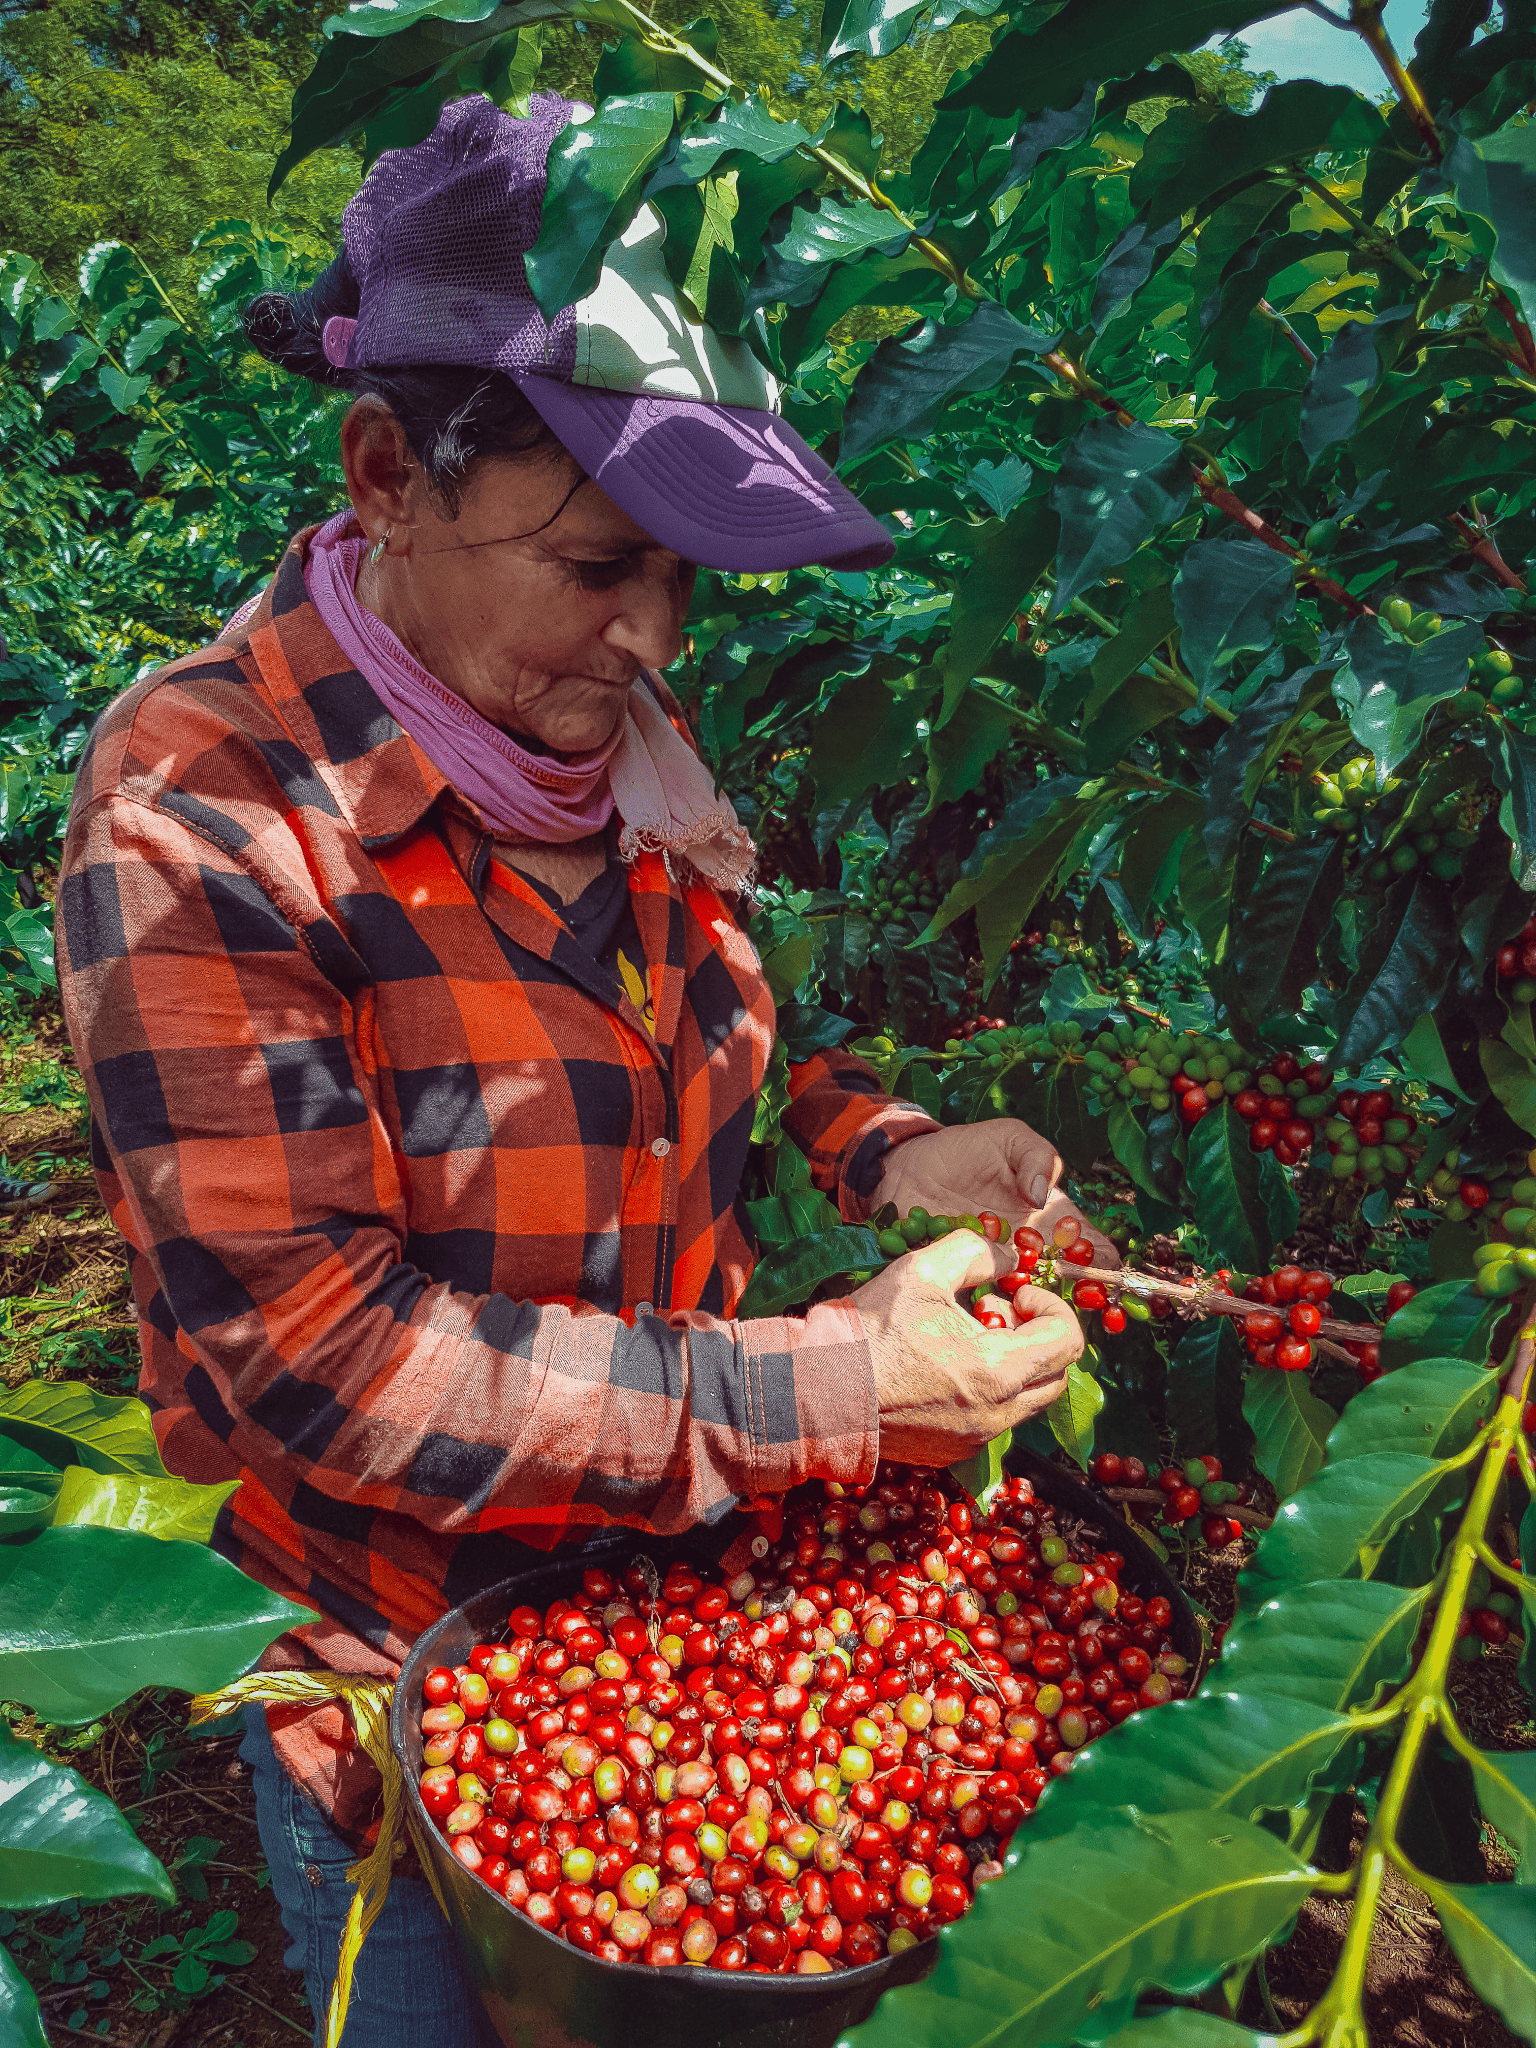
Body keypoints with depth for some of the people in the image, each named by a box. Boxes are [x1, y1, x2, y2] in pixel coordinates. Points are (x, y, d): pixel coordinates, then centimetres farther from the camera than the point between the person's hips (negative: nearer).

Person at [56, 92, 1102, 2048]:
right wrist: (824, 1388, -30)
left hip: (683, 1577, 6)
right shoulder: (200, 814, -26)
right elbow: (312, 1353, -27)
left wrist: (881, 1149, -12)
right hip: (407, 1668, -5)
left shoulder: (609, 726, -6)